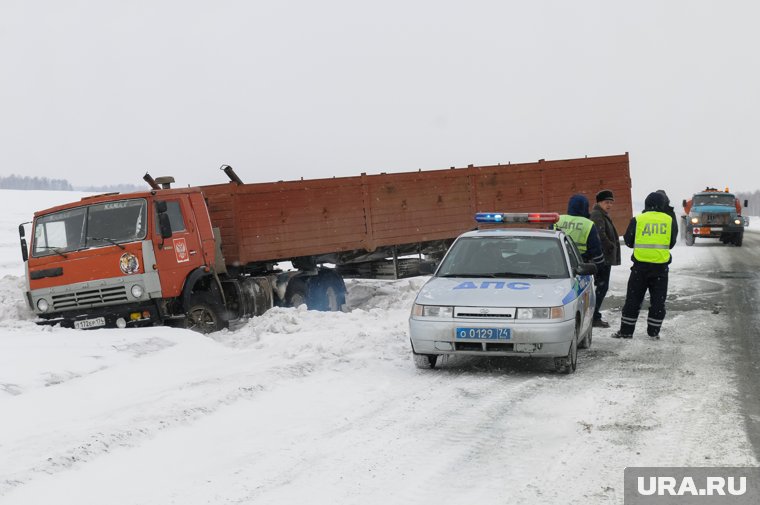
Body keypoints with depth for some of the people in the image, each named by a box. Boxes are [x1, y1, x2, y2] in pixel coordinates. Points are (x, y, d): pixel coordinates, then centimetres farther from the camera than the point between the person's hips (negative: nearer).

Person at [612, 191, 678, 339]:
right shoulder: (670, 221, 3)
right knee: (658, 300, 9)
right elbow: (672, 243, 13)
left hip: (641, 265, -1)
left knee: (633, 299, 7)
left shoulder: (638, 220, -2)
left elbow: (628, 241, 7)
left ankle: (626, 330, 8)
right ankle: (653, 332, 9)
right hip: (661, 266, 1)